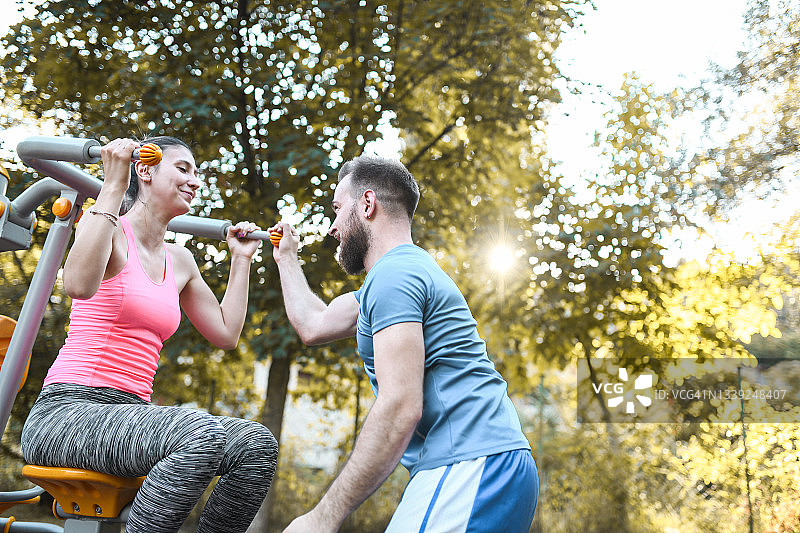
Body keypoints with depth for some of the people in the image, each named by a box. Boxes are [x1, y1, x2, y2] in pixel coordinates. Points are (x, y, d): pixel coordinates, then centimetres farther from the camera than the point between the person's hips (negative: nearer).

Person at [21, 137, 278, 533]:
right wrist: (113, 186, -20)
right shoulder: (107, 226, -1)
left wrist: (241, 259, 23)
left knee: (257, 444, -17)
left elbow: (225, 334, 19)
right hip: (69, 408, -7)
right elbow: (80, 286, -24)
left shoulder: (180, 261, 17)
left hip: (131, 416, 7)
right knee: (201, 434, -34)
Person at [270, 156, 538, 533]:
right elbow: (314, 325, 31)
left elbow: (400, 407, -20)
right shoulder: (406, 268, 23)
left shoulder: (393, 275, -10)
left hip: (470, 466, -10)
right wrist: (286, 258, 43)